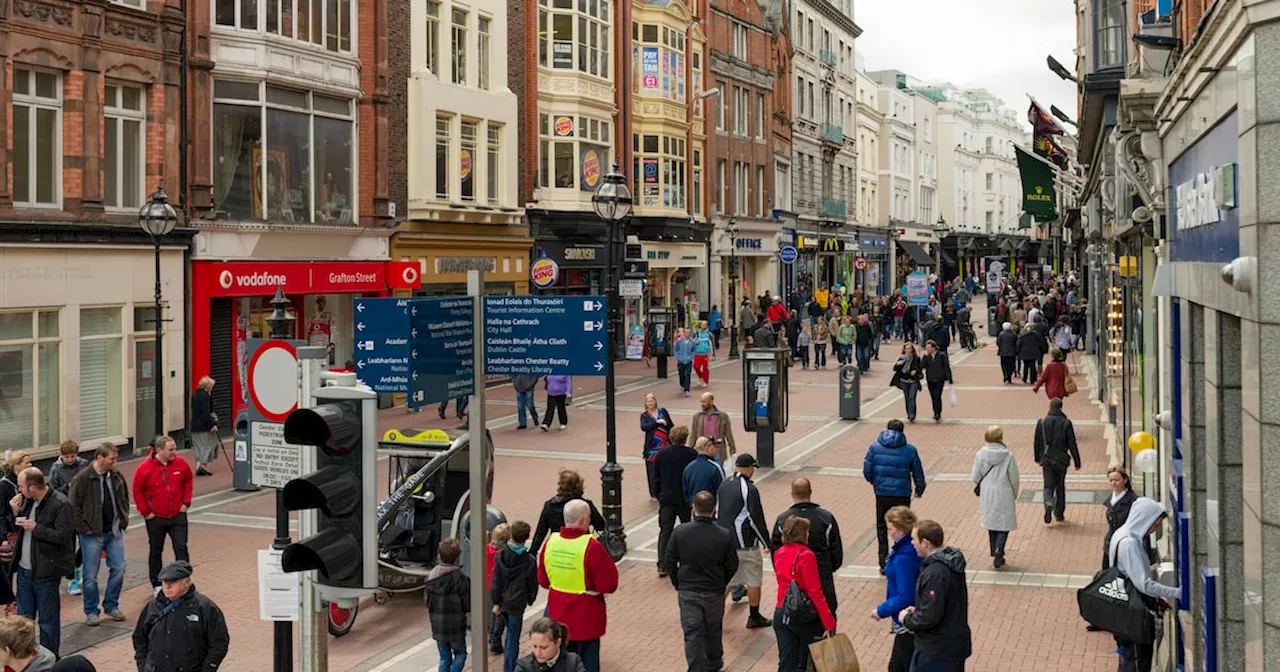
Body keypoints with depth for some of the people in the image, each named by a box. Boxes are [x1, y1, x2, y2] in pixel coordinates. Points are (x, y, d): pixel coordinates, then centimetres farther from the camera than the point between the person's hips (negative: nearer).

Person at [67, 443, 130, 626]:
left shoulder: (117, 476, 3)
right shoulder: (83, 478, -13)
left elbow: (125, 498, 17)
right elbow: (74, 505, -13)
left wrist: (123, 520, 8)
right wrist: (84, 528, -13)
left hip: (115, 532, 5)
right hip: (92, 535, -5)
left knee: (118, 569, 6)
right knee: (91, 575, 3)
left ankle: (111, 606, 23)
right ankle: (91, 611, 18)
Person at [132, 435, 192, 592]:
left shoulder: (181, 464, -4)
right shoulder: (145, 468, -13)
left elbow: (188, 483, 11)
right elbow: (137, 491, -5)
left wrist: (186, 503, 3)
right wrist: (145, 512, -6)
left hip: (178, 516, 2)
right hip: (155, 518, -2)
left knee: (181, 549, -2)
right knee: (156, 552, 11)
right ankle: (157, 586, 23)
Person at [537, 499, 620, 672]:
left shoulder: (551, 541, -5)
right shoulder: (591, 547, -22)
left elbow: (543, 580, 6)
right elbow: (609, 584, -19)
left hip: (558, 616, 5)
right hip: (586, 618, -5)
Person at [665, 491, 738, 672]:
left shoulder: (680, 532, -12)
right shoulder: (724, 536, -14)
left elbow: (669, 561, -4)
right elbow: (732, 566, -5)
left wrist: (678, 584, 10)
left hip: (687, 592, -1)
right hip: (714, 593, 1)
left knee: (692, 634, 5)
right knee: (713, 630, 22)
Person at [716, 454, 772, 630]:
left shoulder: (724, 484, 4)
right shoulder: (749, 489, -18)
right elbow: (756, 519, -16)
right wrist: (768, 543, -6)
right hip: (745, 544, -6)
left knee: (725, 579, 15)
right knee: (754, 580, 9)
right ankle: (754, 618, 18)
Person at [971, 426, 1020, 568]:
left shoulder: (981, 454, -7)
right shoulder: (1008, 456, -13)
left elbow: (976, 477, -2)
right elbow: (1014, 478, -7)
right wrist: (1014, 495, 9)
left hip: (987, 495, 3)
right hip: (1004, 494, -3)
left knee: (992, 524, 17)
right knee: (1004, 524, 5)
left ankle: (994, 552, 22)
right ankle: (999, 552, -12)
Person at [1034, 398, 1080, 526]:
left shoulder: (1041, 422, -1)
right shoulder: (1066, 423, -7)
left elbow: (1037, 442, 6)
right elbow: (1072, 445, -7)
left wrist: (1038, 458, 20)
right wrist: (1077, 462, -1)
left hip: (1047, 459, 1)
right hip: (1061, 460, 0)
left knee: (1048, 486, 4)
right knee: (1060, 486, 15)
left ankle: (1049, 504, -25)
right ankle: (1059, 513, 20)